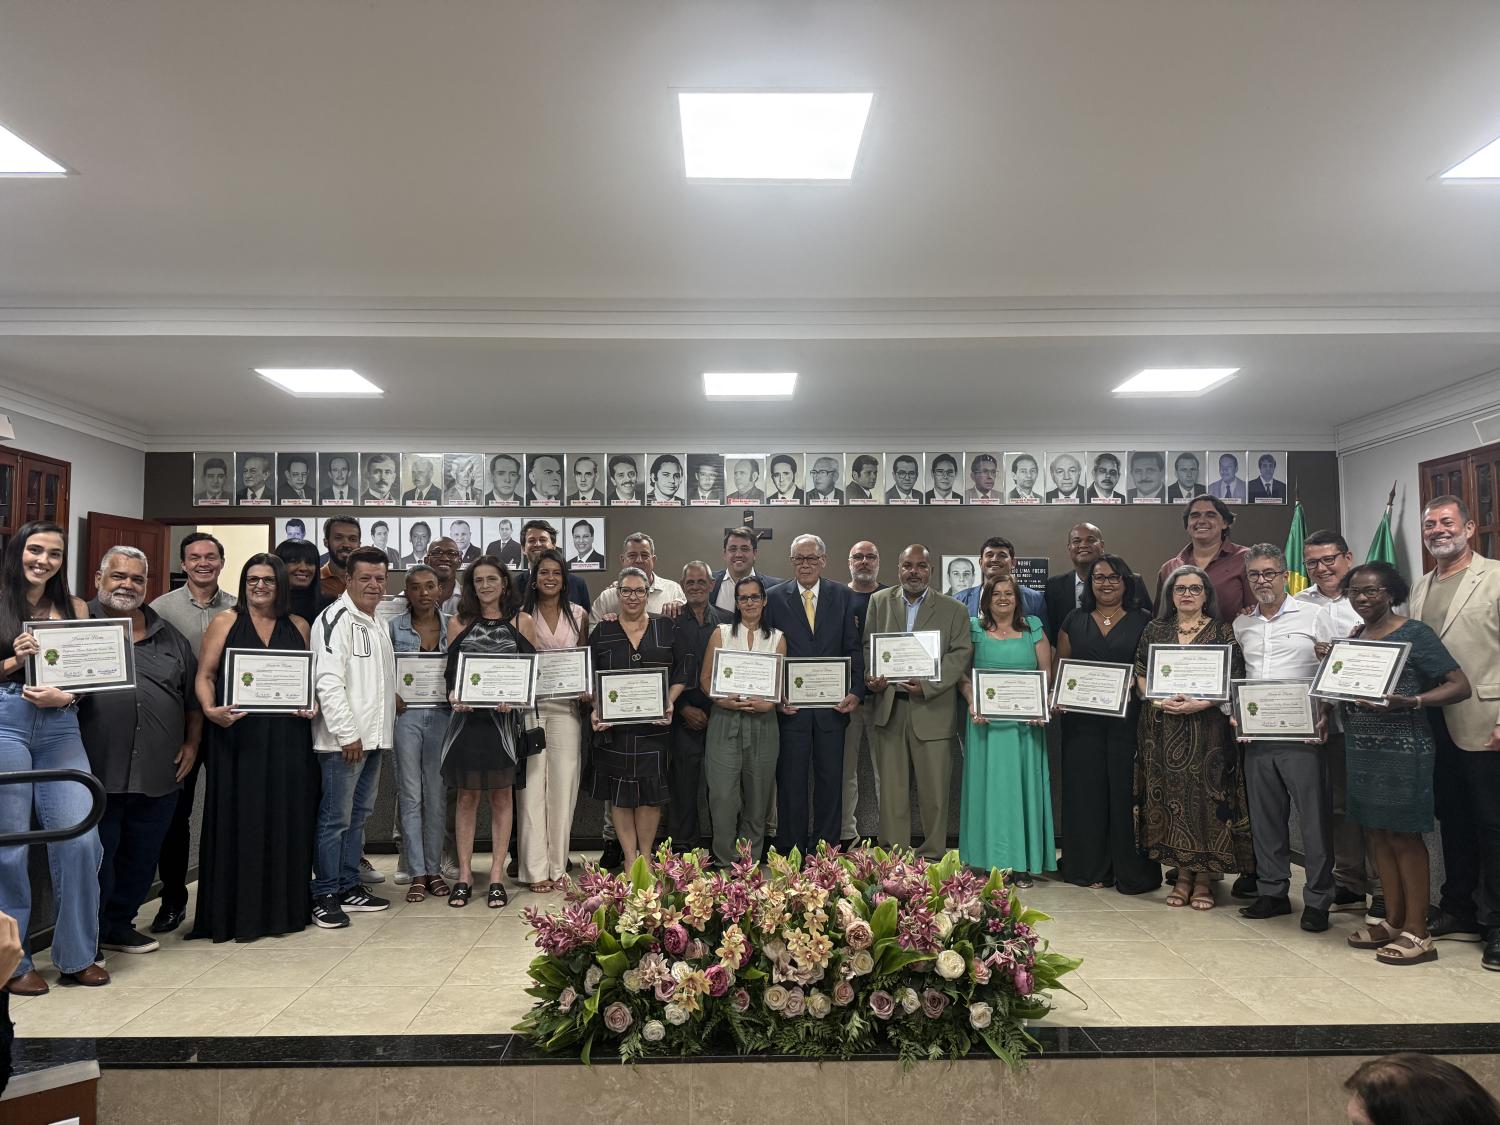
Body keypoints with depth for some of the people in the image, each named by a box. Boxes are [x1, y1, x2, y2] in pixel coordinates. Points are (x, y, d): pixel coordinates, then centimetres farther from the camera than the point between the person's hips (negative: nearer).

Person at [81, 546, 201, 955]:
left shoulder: (170, 638, 14)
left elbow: (194, 697, 18)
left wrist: (191, 744, 10)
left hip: (158, 776, 4)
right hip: (97, 773, -4)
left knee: (141, 860, 13)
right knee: (95, 860, 5)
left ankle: (119, 926, 30)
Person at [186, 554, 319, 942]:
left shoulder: (298, 626, 12)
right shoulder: (225, 622, 5)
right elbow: (205, 674, 0)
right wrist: (210, 708, -17)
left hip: (288, 738, 3)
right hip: (238, 733, -2)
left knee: (286, 818, 6)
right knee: (240, 819, 1)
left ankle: (283, 906, 15)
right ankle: (236, 912, 9)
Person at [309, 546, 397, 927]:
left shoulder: (379, 625, 16)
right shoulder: (336, 619, -12)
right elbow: (328, 681, -19)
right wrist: (348, 734, -21)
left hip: (374, 738, 9)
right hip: (343, 739, -9)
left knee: (358, 816, 15)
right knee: (335, 819, -2)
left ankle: (349, 886, 25)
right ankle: (326, 895, 8)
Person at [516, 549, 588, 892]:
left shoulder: (579, 615, 10)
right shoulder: (524, 616, 4)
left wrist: (586, 690, 0)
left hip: (566, 707, 2)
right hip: (530, 706, -2)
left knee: (563, 786, 3)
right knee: (532, 786, -2)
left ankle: (558, 866, 12)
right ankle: (536, 869, 4)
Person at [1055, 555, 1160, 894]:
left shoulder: (1143, 621, 5)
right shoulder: (1074, 620, 11)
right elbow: (1060, 667, 12)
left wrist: (1138, 688, -16)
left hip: (1128, 719, -2)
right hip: (1082, 721, 2)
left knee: (1126, 790, -1)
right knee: (1086, 790, 5)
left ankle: (1131, 872, 10)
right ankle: (1092, 867, 16)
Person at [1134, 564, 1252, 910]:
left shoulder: (1223, 632, 2)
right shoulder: (1154, 631, 10)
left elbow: (1233, 681, -3)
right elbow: (1141, 675, 8)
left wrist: (1201, 703, -16)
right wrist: (1159, 700, -10)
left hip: (1207, 728, -2)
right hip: (1163, 728, 3)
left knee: (1205, 797, -1)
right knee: (1169, 796, 5)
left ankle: (1204, 879, 11)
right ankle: (1183, 875, 17)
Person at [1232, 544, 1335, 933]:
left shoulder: (1313, 616, -2)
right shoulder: (1241, 625, 12)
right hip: (1255, 736, 5)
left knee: (1314, 817, -1)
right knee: (1265, 817, 11)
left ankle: (1317, 900, 10)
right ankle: (1272, 892, 23)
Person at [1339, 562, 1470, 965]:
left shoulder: (1415, 633, -8)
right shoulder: (1353, 637, 12)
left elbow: (1460, 686, -13)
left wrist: (1409, 702, -27)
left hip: (1403, 750, -7)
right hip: (1361, 749, 7)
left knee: (1403, 837, 0)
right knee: (1377, 833, 11)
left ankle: (1417, 933, 10)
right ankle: (1393, 921, 22)